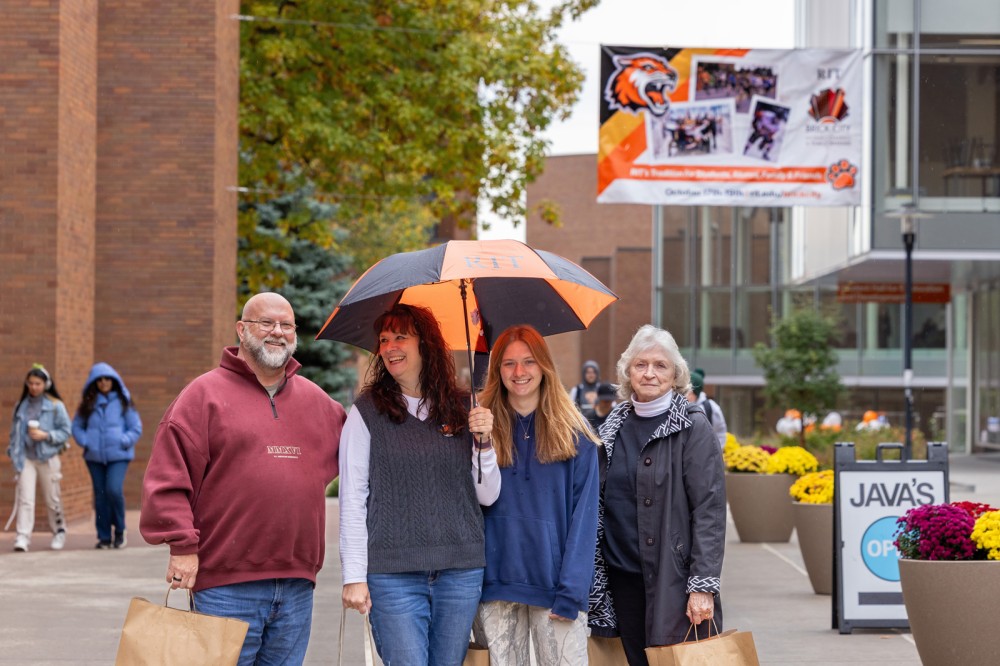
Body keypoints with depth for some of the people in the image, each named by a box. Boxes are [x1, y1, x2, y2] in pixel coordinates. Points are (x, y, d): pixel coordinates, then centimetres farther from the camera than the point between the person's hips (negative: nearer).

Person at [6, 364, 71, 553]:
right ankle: (22, 537, -13)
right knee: (25, 498, -9)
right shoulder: (21, 406, 8)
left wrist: (46, 435, -15)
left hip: (48, 458, -2)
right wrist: (14, 453, 7)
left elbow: (65, 431, -2)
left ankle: (59, 533, 26)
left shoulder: (56, 406, -2)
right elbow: (14, 431, 14)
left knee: (52, 499, 8)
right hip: (25, 458, 2)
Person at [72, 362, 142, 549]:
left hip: (118, 456, -3)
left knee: (114, 490, -19)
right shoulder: (88, 404, 8)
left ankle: (119, 530, 2)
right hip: (95, 456, 3)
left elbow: (136, 428, 3)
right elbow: (76, 426, 13)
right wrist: (85, 442, -4)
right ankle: (104, 537, 13)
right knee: (100, 496, 5)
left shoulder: (123, 402, 2)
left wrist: (124, 442, -12)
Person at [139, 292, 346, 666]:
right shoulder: (206, 394, 0)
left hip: (296, 585, 5)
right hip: (227, 584, -5)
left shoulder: (316, 401, 17)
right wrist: (182, 546, -13)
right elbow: (169, 475, -6)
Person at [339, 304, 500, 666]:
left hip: (461, 572, 3)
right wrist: (354, 576, -7)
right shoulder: (367, 412, 0)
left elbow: (488, 495, 9)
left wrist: (483, 442, -8)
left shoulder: (463, 408, 9)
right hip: (394, 573, -3)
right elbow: (352, 499, -2)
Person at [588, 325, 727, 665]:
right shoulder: (615, 427, 12)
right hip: (623, 579, 5)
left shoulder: (693, 429, -4)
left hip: (673, 580, -5)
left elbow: (710, 510, -10)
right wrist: (593, 573, 12)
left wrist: (703, 586, -17)